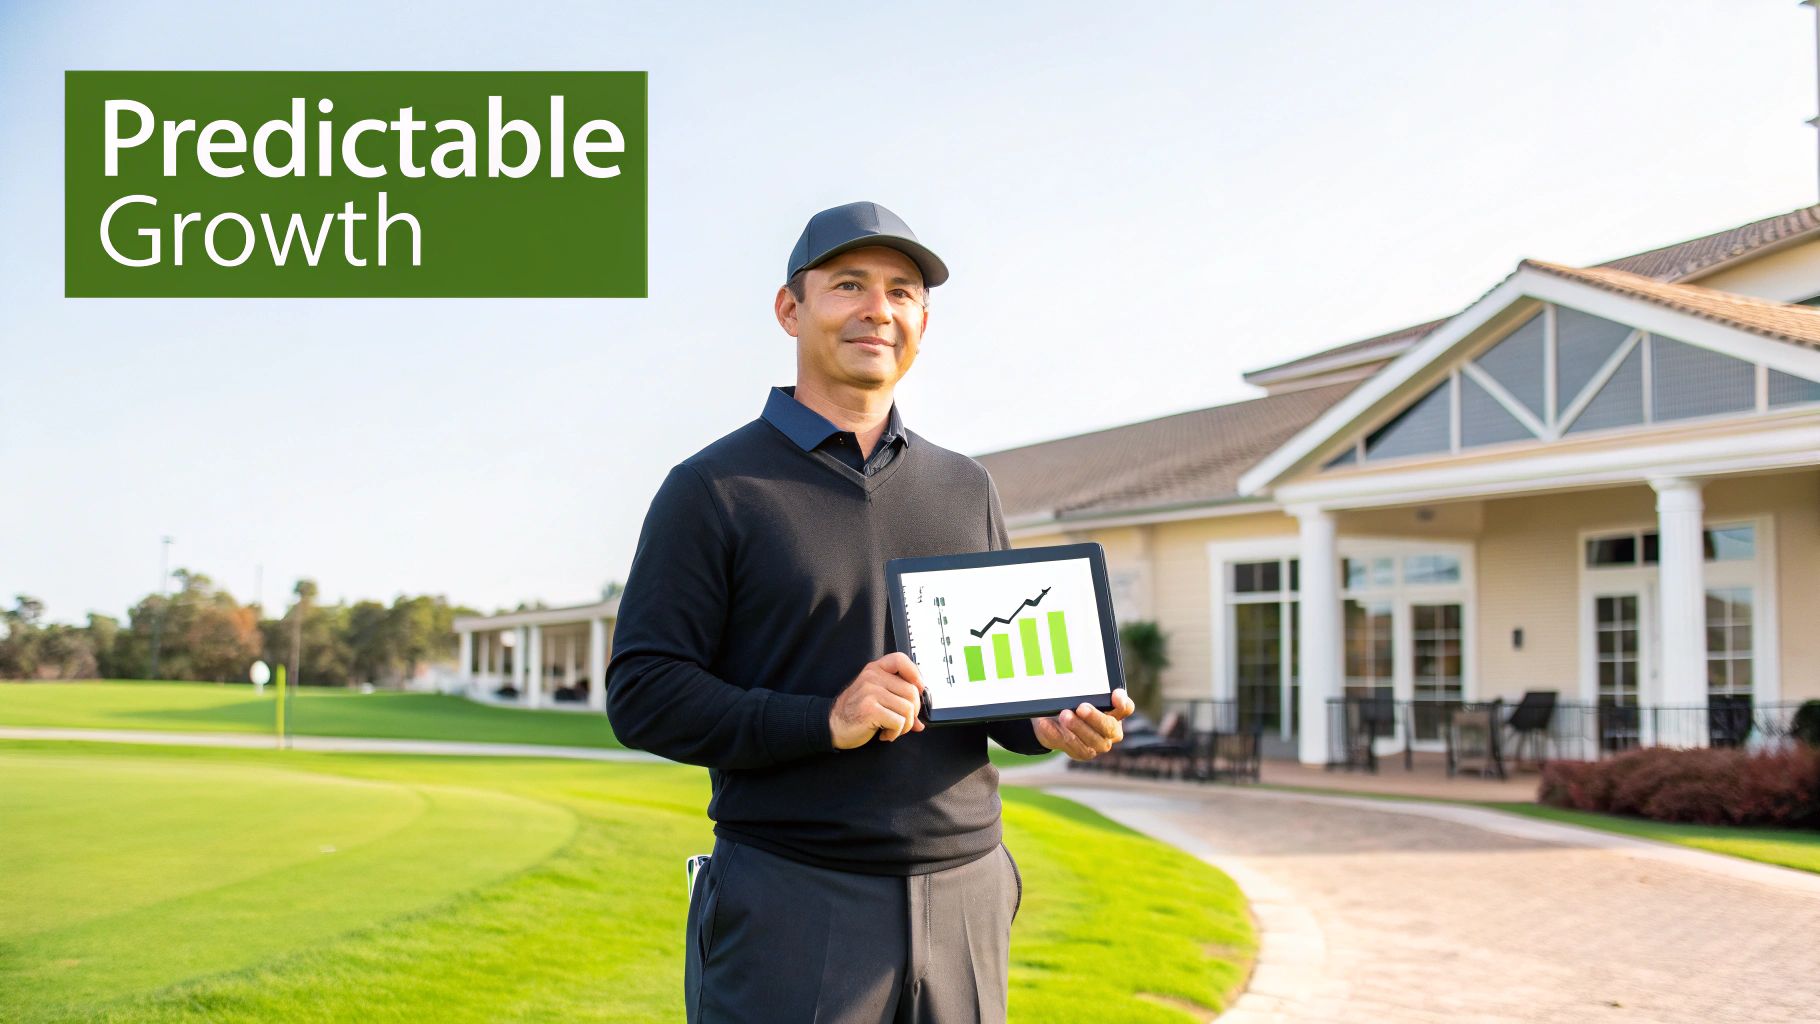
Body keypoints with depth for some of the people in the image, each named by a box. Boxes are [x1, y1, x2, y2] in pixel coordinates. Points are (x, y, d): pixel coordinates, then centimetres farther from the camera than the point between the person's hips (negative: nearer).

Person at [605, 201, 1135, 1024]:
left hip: (963, 895, 5)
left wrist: (1049, 721, -5)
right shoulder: (714, 489, -3)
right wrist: (826, 721, -20)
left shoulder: (964, 488, 12)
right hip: (788, 910, -4)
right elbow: (642, 695, -8)